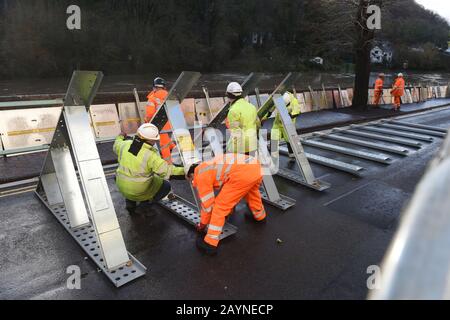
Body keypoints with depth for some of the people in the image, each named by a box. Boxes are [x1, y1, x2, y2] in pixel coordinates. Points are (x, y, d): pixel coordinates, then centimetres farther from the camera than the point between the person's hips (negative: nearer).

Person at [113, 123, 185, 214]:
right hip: (140, 191, -5)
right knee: (166, 186, 14)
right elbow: (166, 171, -31)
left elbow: (116, 146, 16)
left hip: (122, 188, 5)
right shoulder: (151, 155, -26)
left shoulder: (125, 145, -8)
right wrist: (185, 172, -30)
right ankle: (146, 202, 6)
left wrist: (120, 137, 36)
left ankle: (130, 202, 25)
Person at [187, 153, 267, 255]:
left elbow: (207, 203, 12)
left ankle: (210, 244, 9)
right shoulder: (209, 167, 34)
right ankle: (260, 216, 63)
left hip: (243, 173, -9)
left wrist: (202, 224, 28)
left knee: (220, 206, 5)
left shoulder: (200, 176, 10)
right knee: (251, 192, 40)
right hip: (256, 166, 9)